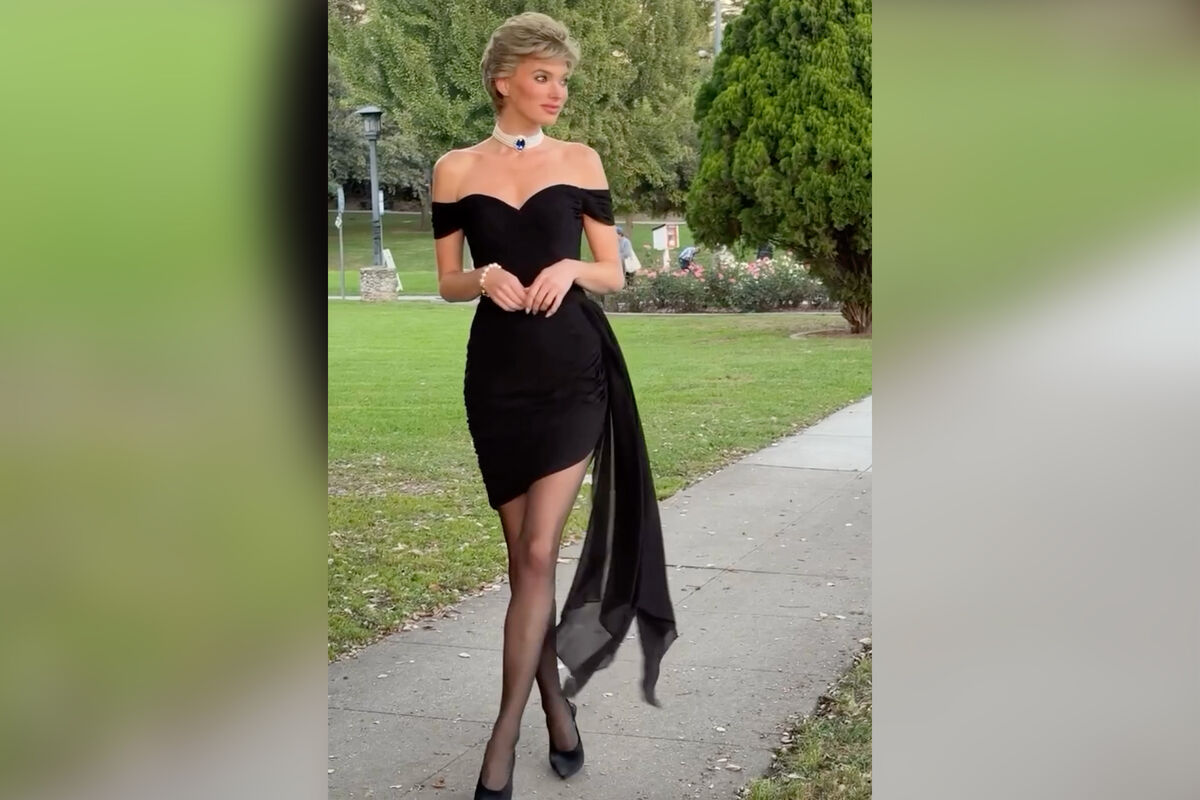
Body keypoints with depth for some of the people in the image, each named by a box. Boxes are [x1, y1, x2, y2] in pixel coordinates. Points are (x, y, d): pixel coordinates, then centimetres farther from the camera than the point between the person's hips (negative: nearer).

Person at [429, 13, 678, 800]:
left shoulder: (581, 161, 4)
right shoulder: (455, 169, 4)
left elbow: (615, 274, 6)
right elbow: (447, 282, 7)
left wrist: (571, 267, -14)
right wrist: (485, 277, -14)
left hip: (573, 367, -1)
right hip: (497, 372, 1)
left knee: (539, 552, -8)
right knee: (523, 555, 7)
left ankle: (505, 730, 0)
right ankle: (556, 704, 24)